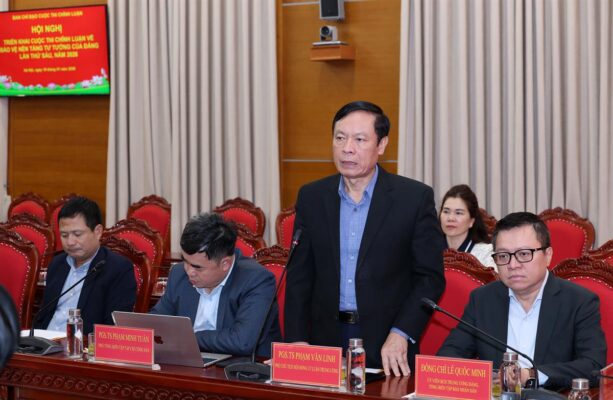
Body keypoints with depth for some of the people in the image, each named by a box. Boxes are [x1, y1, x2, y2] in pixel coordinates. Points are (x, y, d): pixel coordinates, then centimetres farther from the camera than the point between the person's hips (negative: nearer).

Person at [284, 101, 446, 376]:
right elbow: (299, 276, 7)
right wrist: (297, 341, -2)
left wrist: (401, 334, -15)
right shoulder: (311, 197, 4)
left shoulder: (415, 197, -6)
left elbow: (430, 277, -5)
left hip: (388, 346, -2)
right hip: (325, 341, 3)